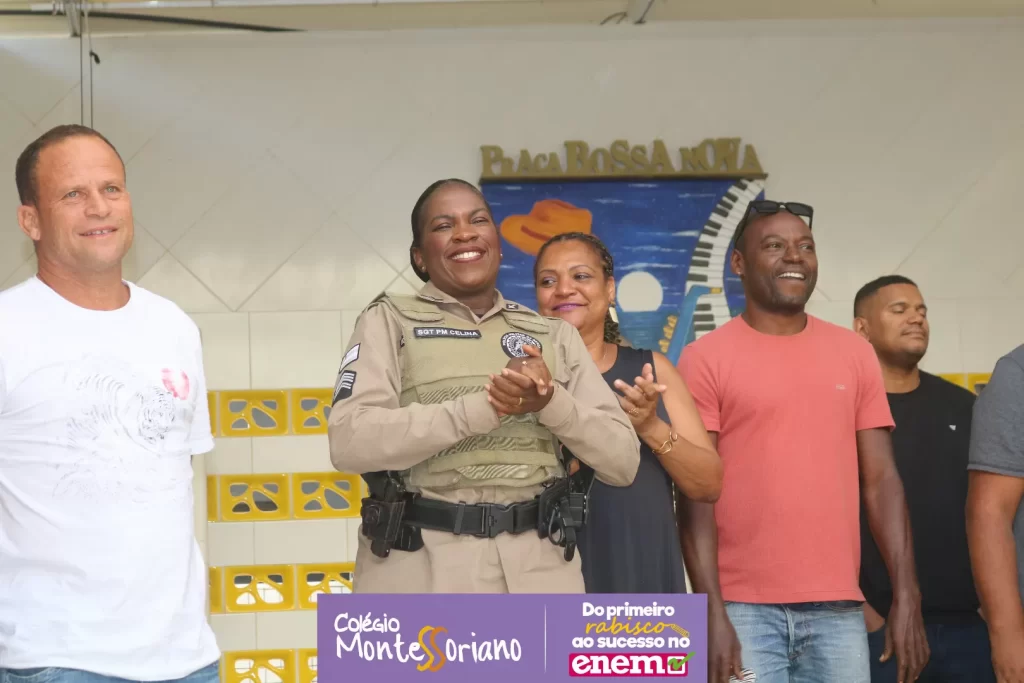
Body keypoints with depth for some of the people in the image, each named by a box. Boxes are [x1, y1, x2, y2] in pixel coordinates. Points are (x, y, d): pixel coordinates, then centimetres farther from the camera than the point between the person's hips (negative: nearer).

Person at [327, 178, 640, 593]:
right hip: (421, 571, -3)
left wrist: (552, 401, -11)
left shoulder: (554, 335, 13)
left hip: (538, 573, 3)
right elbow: (350, 441, -12)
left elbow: (623, 461, 7)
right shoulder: (390, 322, 5)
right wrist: (485, 406, -18)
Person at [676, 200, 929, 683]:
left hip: (839, 608, 3)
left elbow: (881, 481, 8)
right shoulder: (706, 359, -1)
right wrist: (712, 612, -12)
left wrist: (906, 596, 1)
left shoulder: (854, 354, 10)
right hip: (745, 608, -3)